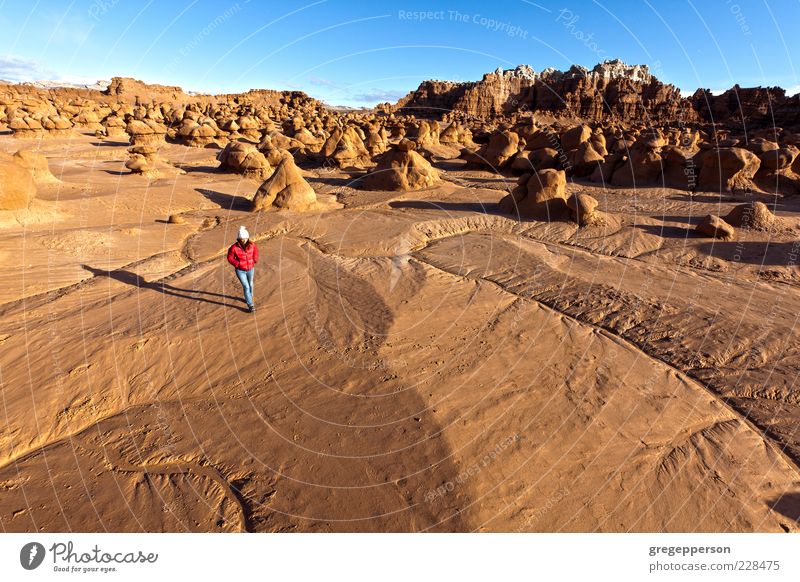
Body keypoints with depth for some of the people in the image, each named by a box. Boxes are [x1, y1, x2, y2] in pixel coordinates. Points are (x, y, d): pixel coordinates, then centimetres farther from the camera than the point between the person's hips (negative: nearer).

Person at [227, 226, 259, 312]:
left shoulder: (252, 245, -15)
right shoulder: (234, 247, -24)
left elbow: (255, 251, 8)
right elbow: (230, 258, -10)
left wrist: (255, 260, 0)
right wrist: (238, 264, -17)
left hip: (250, 269, 4)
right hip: (240, 270, -4)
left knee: (250, 284, 22)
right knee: (246, 286, -8)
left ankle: (249, 298, 49)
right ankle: (250, 305, -1)